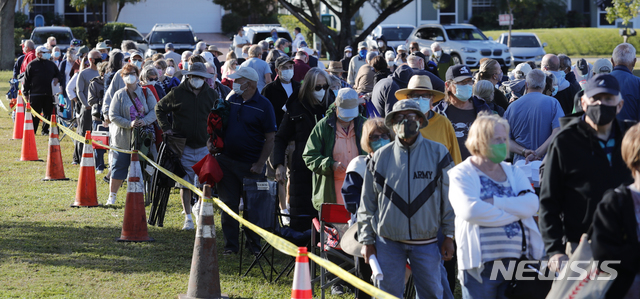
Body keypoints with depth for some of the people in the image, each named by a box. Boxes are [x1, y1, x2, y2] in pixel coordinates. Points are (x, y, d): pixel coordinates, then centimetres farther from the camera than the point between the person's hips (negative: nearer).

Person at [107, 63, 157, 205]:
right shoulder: (119, 95, 1)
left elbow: (154, 111, 0)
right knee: (119, 167, 1)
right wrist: (129, 124, -18)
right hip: (123, 138, -2)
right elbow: (113, 116, -4)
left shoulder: (146, 93, 5)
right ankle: (112, 197, 11)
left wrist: (145, 121, -19)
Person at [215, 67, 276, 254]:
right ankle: (230, 244, 13)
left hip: (251, 165, -4)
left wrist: (260, 163, -12)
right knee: (229, 204, 5)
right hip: (227, 161, 4)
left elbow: (270, 138, -7)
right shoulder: (231, 100, 8)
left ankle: (254, 244, 17)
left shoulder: (263, 105, -6)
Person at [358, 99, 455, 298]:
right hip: (388, 242, 1)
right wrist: (366, 240, 5)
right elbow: (367, 203, 8)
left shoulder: (438, 153, 2)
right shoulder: (380, 158, 4)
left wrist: (449, 236, 0)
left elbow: (449, 198, 4)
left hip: (426, 242, 0)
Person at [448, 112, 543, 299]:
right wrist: (515, 213, -10)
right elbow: (469, 210, -18)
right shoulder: (461, 174, 0)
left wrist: (495, 202, -14)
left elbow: (531, 204, -2)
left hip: (516, 261, 4)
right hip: (480, 265, -4)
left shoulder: (513, 172, 15)